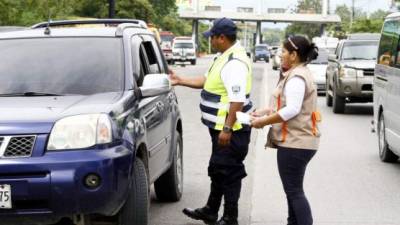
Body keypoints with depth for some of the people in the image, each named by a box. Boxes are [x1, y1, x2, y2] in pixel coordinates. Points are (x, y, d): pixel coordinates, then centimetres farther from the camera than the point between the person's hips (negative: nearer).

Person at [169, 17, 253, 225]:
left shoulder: (235, 63, -22)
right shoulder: (223, 57, 11)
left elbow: (238, 100, -27)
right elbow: (206, 80, 23)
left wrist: (227, 129, -27)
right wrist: (180, 80, 18)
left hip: (230, 129, -11)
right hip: (220, 126, 11)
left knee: (228, 173, -2)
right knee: (217, 169, 20)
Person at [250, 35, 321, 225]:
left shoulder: (296, 78, -17)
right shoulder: (298, 74, 17)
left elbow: (292, 110, -25)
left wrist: (264, 121, -18)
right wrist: (266, 111, 11)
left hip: (296, 142, -11)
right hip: (297, 140, 11)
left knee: (294, 190, -8)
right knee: (293, 189, 18)